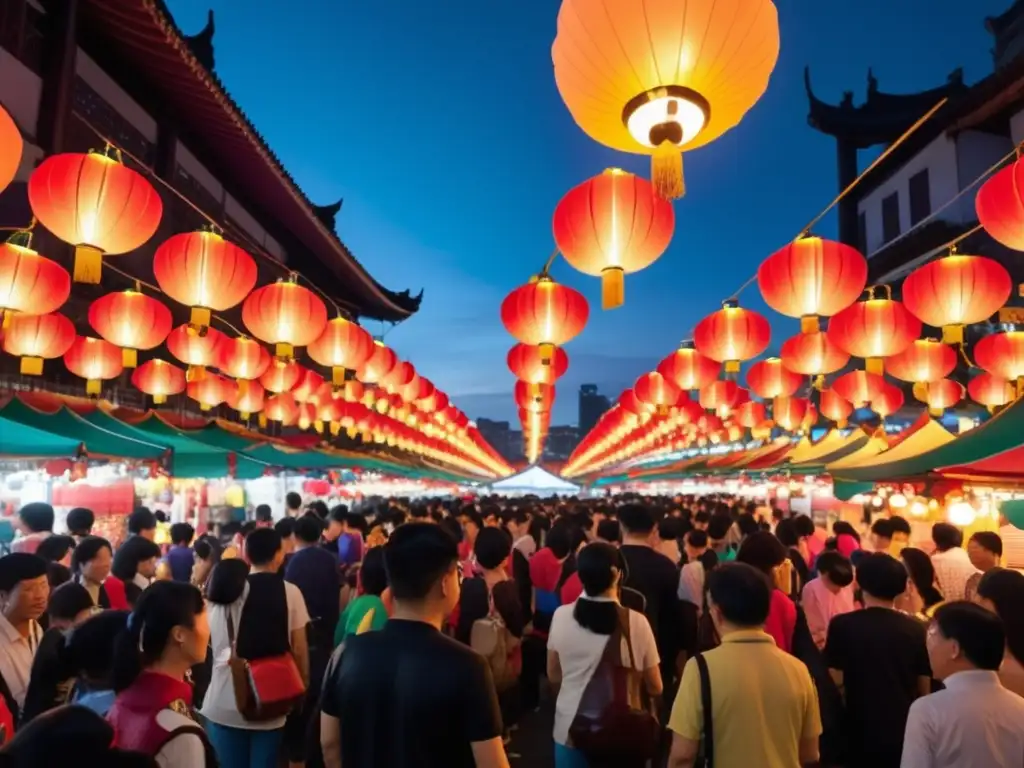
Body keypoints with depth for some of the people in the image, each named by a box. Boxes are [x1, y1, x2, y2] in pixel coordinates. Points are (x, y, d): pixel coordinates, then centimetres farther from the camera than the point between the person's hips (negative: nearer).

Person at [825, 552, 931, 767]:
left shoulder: (842, 626, -11)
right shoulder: (916, 629, -3)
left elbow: (836, 683, -9)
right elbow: (925, 689, 5)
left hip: (862, 733, -2)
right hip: (906, 732, 3)